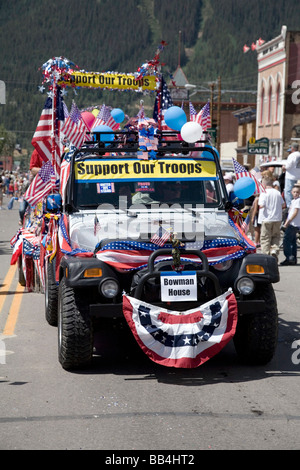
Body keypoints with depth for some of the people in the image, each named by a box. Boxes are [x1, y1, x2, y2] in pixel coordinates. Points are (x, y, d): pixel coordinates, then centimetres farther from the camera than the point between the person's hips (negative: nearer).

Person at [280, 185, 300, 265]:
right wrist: (286, 222, 20)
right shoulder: (293, 201, 18)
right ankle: (293, 259, 15)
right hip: (292, 224, 9)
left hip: (293, 224, -9)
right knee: (293, 241, 11)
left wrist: (287, 222, -16)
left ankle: (289, 258, -12)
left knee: (286, 240, -12)